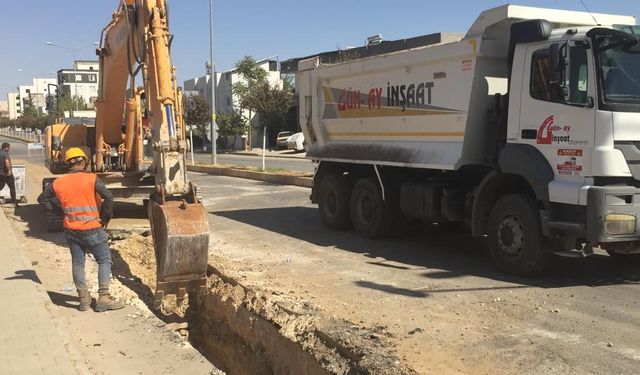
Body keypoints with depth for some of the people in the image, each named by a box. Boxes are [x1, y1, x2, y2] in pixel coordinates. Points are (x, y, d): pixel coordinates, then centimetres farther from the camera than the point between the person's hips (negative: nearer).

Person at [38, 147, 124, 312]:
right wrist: (105, 218, -8)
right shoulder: (92, 179, -12)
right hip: (92, 229, -4)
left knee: (77, 263, 14)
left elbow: (42, 199, 14)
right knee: (104, 261, 5)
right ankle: (103, 298, -2)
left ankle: (84, 299, 15)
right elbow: (108, 198, -21)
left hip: (71, 230, 5)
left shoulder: (58, 183, 2)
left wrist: (61, 209, 17)